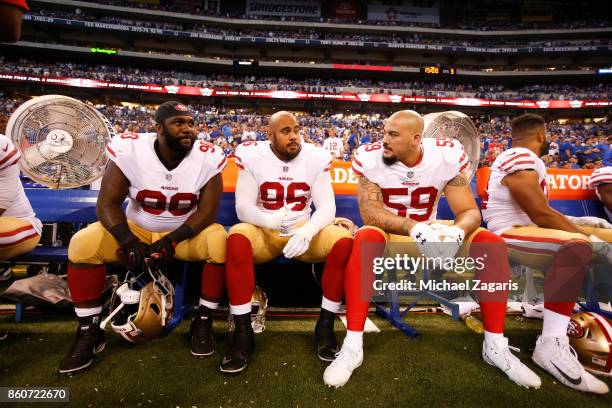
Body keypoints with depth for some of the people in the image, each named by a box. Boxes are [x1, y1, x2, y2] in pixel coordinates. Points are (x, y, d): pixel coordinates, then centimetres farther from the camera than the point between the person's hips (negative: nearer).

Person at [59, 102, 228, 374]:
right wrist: (129, 242, -27)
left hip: (187, 232, 0)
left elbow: (207, 210, -15)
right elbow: (107, 204, -12)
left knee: (219, 241, -30)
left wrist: (172, 240, -27)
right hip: (136, 230, 1)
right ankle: (89, 331, -3)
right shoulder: (129, 150, -16)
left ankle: (203, 322, -11)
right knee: (83, 244, -21)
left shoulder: (208, 158, -16)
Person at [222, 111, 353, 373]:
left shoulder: (316, 158, -2)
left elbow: (327, 207, -8)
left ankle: (325, 326, -11)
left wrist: (307, 232, -30)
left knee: (344, 241, -26)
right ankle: (243, 333, -21)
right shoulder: (252, 156, -5)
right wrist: (271, 220, -34)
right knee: (237, 239, -34)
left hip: (305, 232, 2)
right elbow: (243, 208, -11)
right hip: (264, 232, -1)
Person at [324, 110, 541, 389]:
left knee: (492, 244, -16)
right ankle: (352, 345, -30)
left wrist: (457, 232, -36)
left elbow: (469, 211, -13)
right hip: (388, 234, -2)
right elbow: (369, 212, -23)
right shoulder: (370, 158, -16)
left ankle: (495, 345, -3)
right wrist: (414, 228, -38)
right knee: (365, 238, -37)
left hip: (429, 234, 3)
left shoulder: (447, 156, -12)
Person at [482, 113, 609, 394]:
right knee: (578, 245, -35)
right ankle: (552, 345, -36)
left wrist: (578, 222, 17)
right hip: (510, 236, -11)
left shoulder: (522, 159, 18)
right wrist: (588, 236, -10)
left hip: (529, 230, 11)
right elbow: (541, 215, -19)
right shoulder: (522, 161, -14)